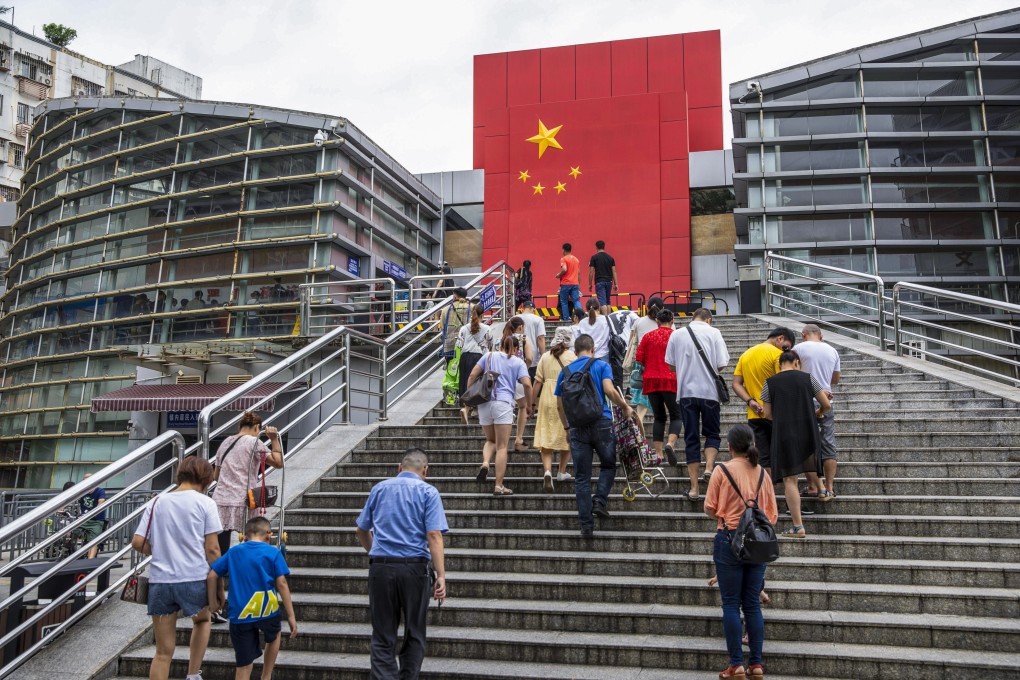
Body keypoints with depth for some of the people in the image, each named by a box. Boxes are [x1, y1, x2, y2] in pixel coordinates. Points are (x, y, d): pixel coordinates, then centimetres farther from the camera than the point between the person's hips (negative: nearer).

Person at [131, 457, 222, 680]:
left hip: (160, 580, 2)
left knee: (163, 652, 10)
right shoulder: (205, 502, -3)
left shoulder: (157, 502, 8)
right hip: (194, 578, -2)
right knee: (202, 621, 31)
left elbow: (137, 542, 3)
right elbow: (212, 549, -6)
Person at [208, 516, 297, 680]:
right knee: (275, 635, 33)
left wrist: (213, 601, 21)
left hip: (240, 614, 1)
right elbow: (282, 584, -5)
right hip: (267, 610, -1)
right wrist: (291, 616, -2)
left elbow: (211, 576, 8)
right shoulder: (273, 552, 0)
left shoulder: (233, 552, 9)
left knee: (244, 665, 6)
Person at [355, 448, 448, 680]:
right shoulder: (427, 492, 0)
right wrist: (441, 576, -13)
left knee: (383, 636, 7)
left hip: (380, 567, 2)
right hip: (414, 567, -2)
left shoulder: (379, 489, 11)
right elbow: (434, 535, -11)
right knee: (414, 634, 14)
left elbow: (362, 531, 19)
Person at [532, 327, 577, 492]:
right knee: (567, 437, 15)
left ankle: (547, 471, -16)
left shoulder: (545, 356, 5)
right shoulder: (571, 356, -3)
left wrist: (534, 400, 10)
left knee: (546, 437, 3)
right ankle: (562, 472, 22)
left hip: (547, 399, 2)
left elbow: (538, 381, 3)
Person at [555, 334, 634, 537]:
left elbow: (559, 405, 12)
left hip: (577, 427, 2)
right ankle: (600, 500, -2)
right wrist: (626, 407, 0)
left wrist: (567, 427, 23)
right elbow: (609, 390, -14)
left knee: (582, 477, 5)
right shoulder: (601, 366, 3)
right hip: (601, 423, -2)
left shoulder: (565, 371, 12)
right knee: (609, 465, 20)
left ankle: (586, 525, 4)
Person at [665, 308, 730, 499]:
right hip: (709, 391, -2)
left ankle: (694, 486, 7)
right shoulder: (713, 332, -2)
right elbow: (721, 365, -5)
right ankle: (709, 467, -9)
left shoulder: (676, 334, 4)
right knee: (712, 433, 15)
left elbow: (671, 364, 7)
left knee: (691, 438, 6)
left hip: (686, 392, 2)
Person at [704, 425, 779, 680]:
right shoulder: (762, 472, 4)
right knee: (753, 604, 11)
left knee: (731, 604, 3)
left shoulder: (722, 470, -7)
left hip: (729, 540, -4)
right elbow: (772, 513, 7)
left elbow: (709, 509, -4)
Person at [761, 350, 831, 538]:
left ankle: (798, 527, -3)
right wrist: (818, 413, 27)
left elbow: (768, 414, 3)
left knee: (789, 479, -1)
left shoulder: (770, 383, 1)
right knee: (793, 477, 15)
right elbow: (826, 404, 5)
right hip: (807, 433, 2)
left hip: (783, 434, -1)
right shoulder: (807, 378, 3)